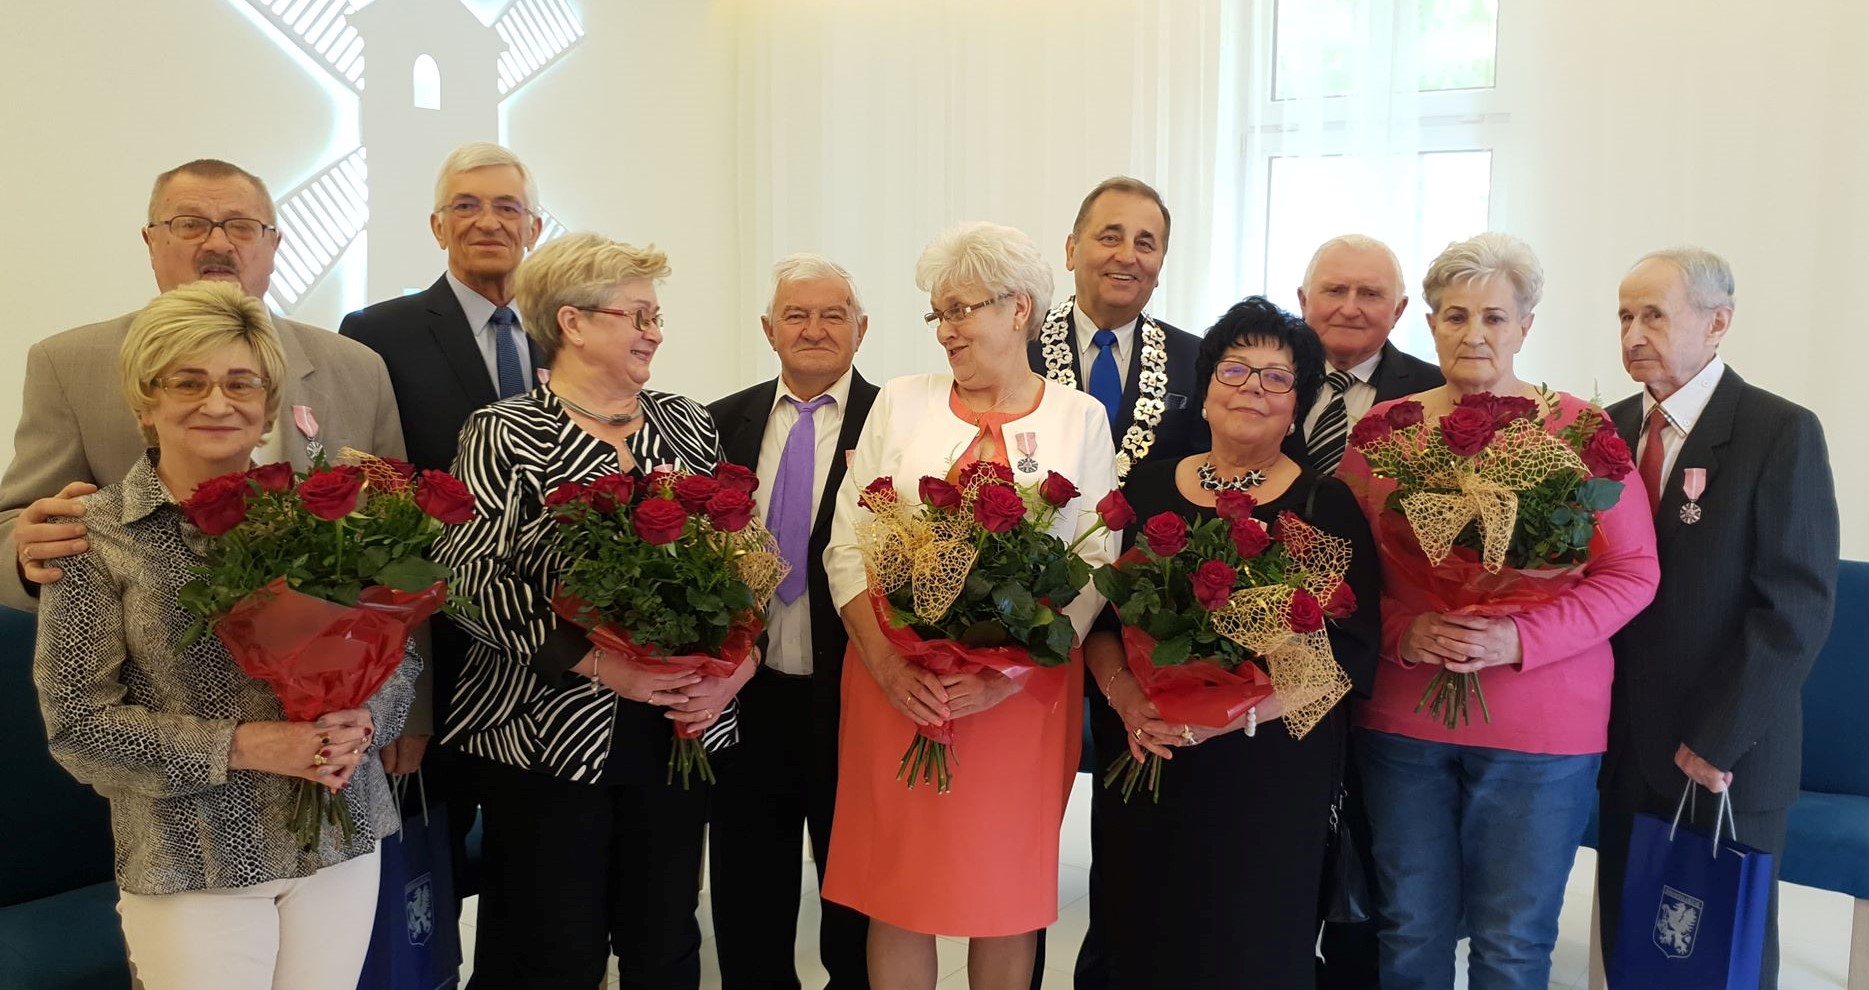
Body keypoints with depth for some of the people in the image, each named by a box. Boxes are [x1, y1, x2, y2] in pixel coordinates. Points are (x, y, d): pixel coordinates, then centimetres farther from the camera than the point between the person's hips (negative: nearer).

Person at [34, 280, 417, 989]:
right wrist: (238, 745, -18)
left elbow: (396, 651, 4)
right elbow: (76, 720, -8)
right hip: (187, 865, -2)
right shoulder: (96, 535, -6)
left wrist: (362, 723, -16)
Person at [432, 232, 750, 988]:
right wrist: (597, 661, -19)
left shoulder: (689, 424, 9)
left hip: (682, 728, 4)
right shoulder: (503, 437, -5)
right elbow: (468, 580, -13)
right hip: (546, 738, -4)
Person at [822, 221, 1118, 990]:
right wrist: (888, 663, -13)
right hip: (896, 681, 1)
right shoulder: (902, 402, 5)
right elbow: (847, 547, 1)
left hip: (1022, 689, -1)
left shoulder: (1080, 417, 3)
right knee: (897, 891, 8)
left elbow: (1094, 566, -3)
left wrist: (1007, 675, -15)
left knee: (1007, 890, 11)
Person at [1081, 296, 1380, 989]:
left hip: (1269, 781, -2)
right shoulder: (1146, 488, 6)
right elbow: (1096, 612, 7)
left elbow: (1350, 654, -10)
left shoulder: (1327, 505, -2)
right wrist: (1122, 691, -13)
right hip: (1142, 766, 3)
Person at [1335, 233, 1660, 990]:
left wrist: (1521, 638, -17)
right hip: (1401, 717, 2)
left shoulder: (1578, 429, -2)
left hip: (1542, 727, -1)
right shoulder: (1383, 429, 3)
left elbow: (1631, 574, -3)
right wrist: (1403, 631, -13)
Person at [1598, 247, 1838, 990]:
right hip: (1623, 746, 4)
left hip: (1729, 756, -4)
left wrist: (1718, 740, -15)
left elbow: (1797, 605, -14)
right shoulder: (1612, 428, 6)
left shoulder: (1781, 433, -9)